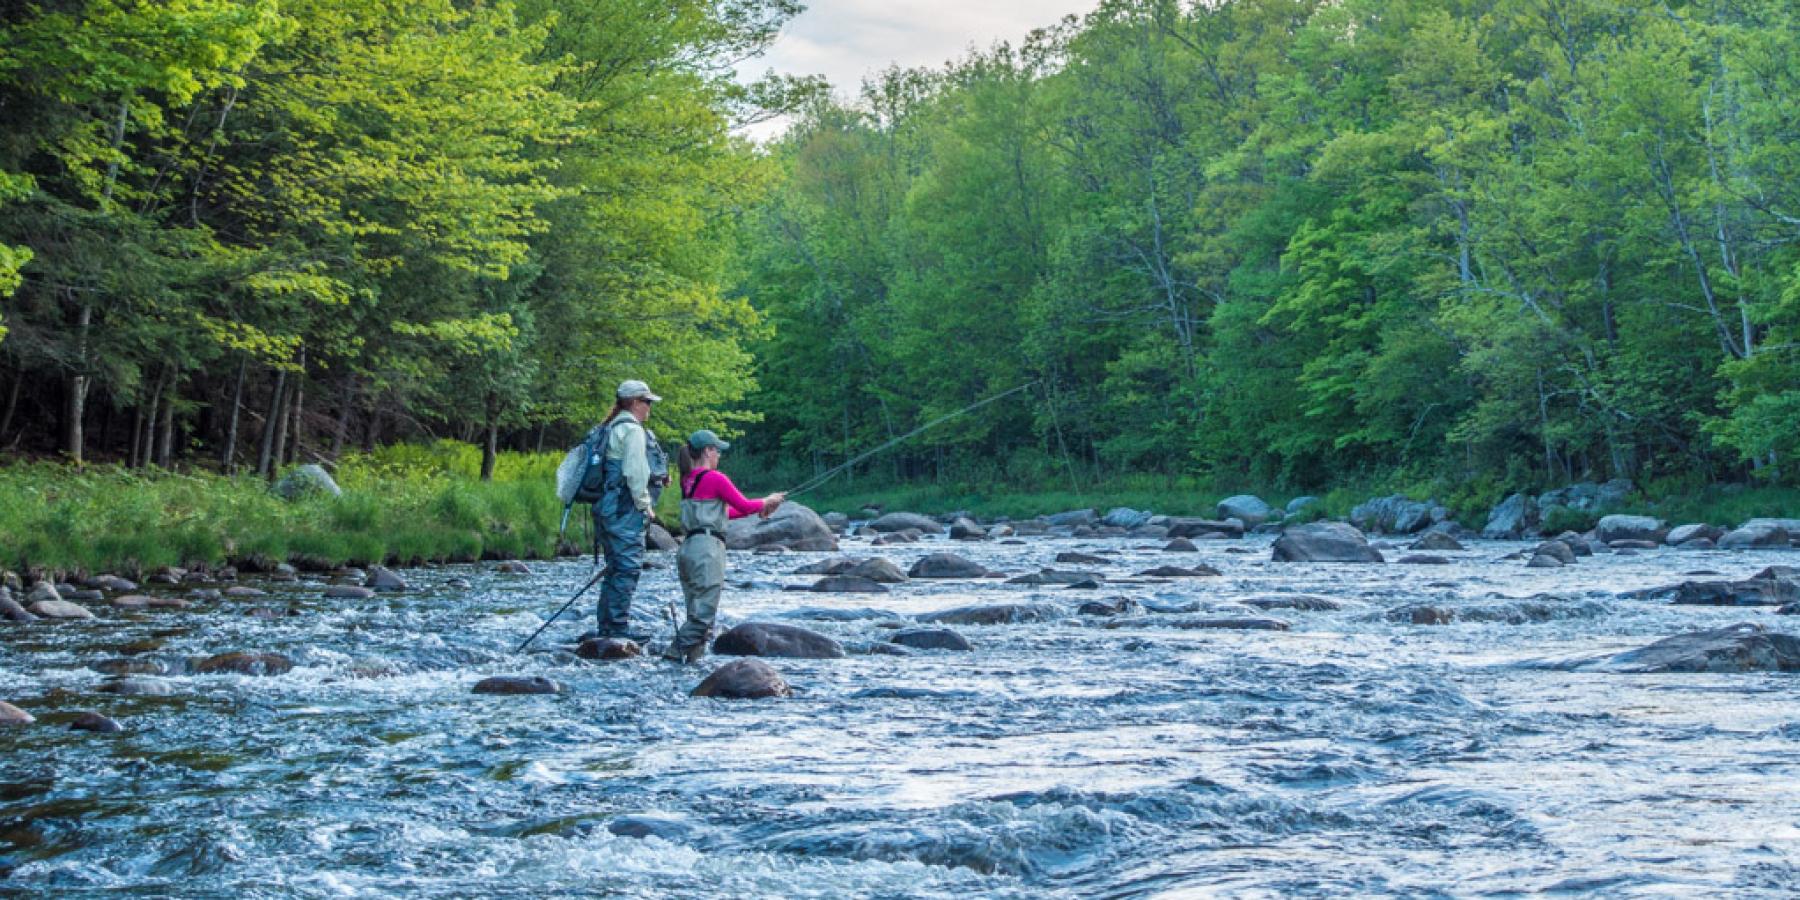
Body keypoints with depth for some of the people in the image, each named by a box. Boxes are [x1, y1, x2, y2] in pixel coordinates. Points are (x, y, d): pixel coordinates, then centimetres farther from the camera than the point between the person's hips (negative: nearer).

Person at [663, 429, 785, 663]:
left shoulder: (688, 480, 17)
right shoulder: (716, 479, -8)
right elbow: (744, 506, -1)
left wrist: (759, 510, 28)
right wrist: (767, 501, 18)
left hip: (687, 547, 8)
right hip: (708, 548, -8)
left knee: (696, 611, 10)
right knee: (703, 611, -8)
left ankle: (693, 654, 4)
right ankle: (677, 651, -14)